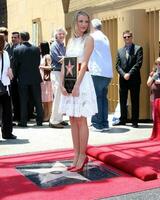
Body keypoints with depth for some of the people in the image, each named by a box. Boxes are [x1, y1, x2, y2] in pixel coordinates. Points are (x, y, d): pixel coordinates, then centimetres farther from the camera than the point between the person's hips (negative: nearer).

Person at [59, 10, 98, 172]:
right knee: (73, 120, 9)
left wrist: (77, 86, -19)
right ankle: (76, 155, 17)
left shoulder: (88, 39, -3)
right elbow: (65, 64, 9)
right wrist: (62, 84, -3)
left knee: (81, 121, -2)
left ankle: (82, 156, 8)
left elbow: (84, 64, -12)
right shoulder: (71, 40, 14)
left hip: (82, 80, -6)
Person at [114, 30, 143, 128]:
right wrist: (124, 74, -8)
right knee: (123, 101, 6)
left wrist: (129, 74, -14)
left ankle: (135, 121, 4)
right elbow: (118, 65, 8)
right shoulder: (120, 50, 14)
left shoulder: (138, 48, 2)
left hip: (134, 79, -4)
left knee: (135, 101, 0)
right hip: (123, 79, 4)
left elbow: (138, 63, -8)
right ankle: (123, 120, 15)